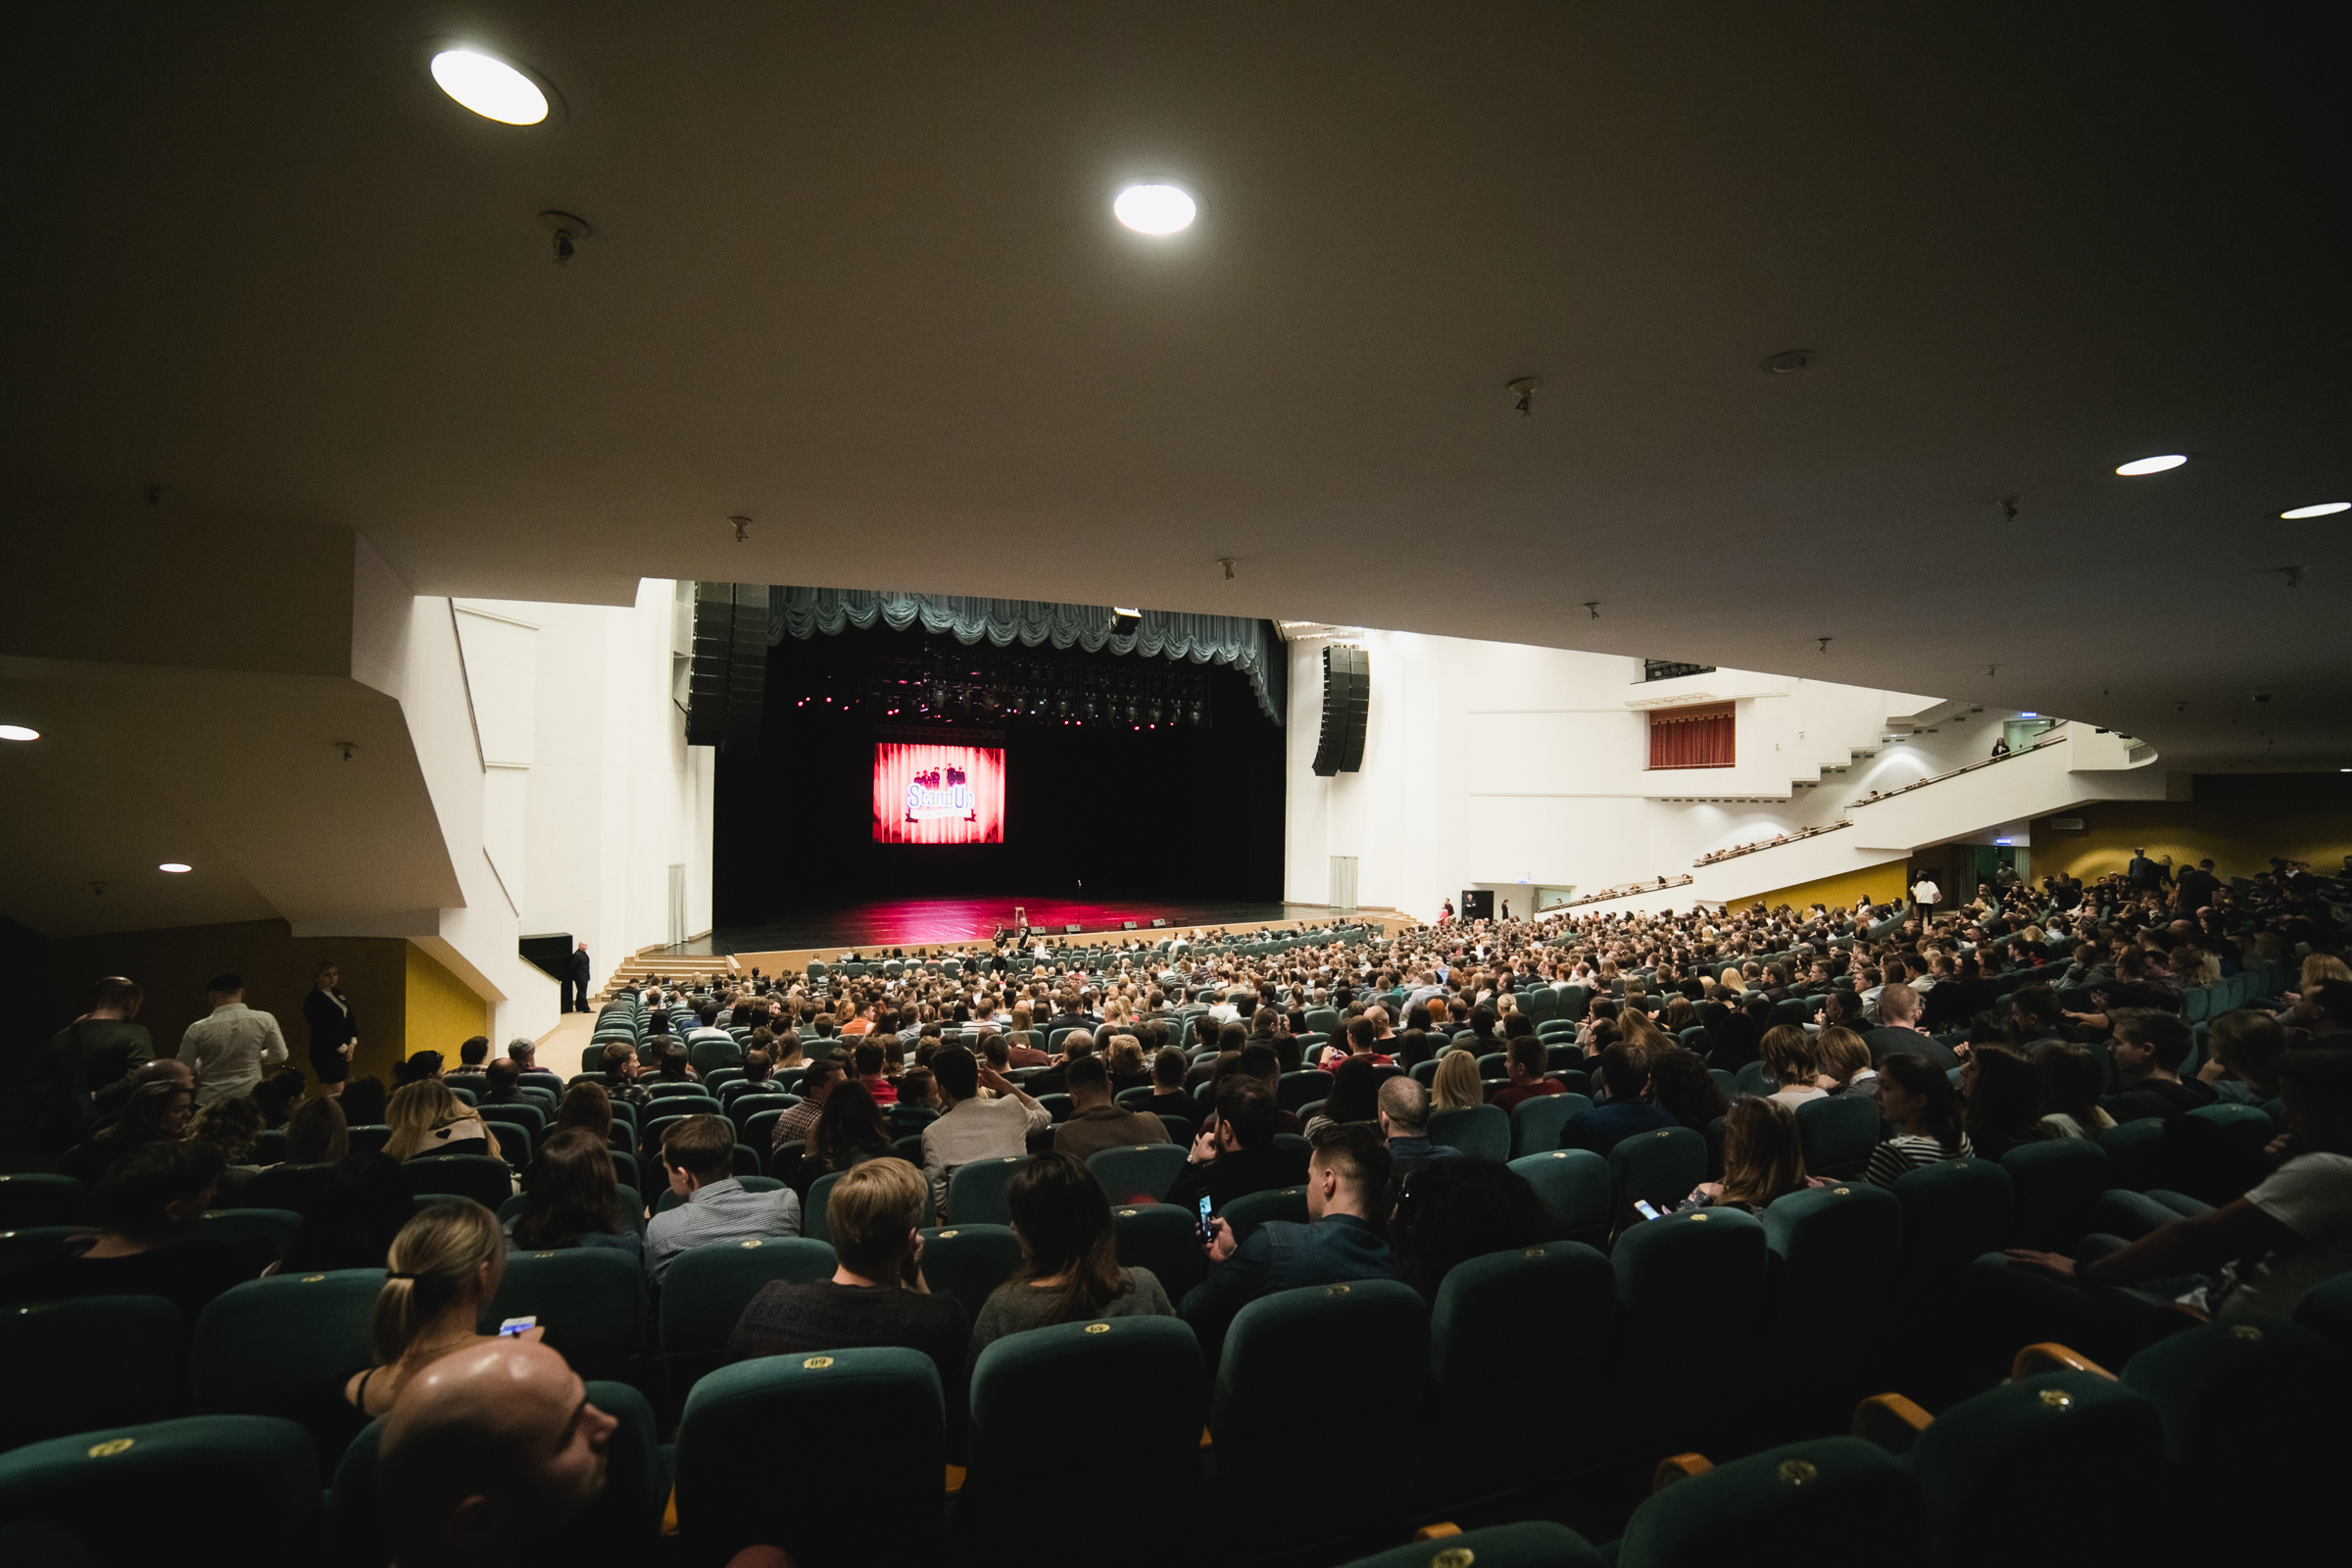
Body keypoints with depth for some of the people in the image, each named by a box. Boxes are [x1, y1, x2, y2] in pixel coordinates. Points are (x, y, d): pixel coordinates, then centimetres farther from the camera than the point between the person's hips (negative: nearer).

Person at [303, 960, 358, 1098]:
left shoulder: (337, 994, 13)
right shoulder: (312, 1000, -10)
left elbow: (350, 1020, 15)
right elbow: (322, 1030, -15)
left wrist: (352, 1042, 0)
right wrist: (343, 1048, -13)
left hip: (343, 1052, 7)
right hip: (326, 1054, -7)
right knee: (337, 1093, -9)